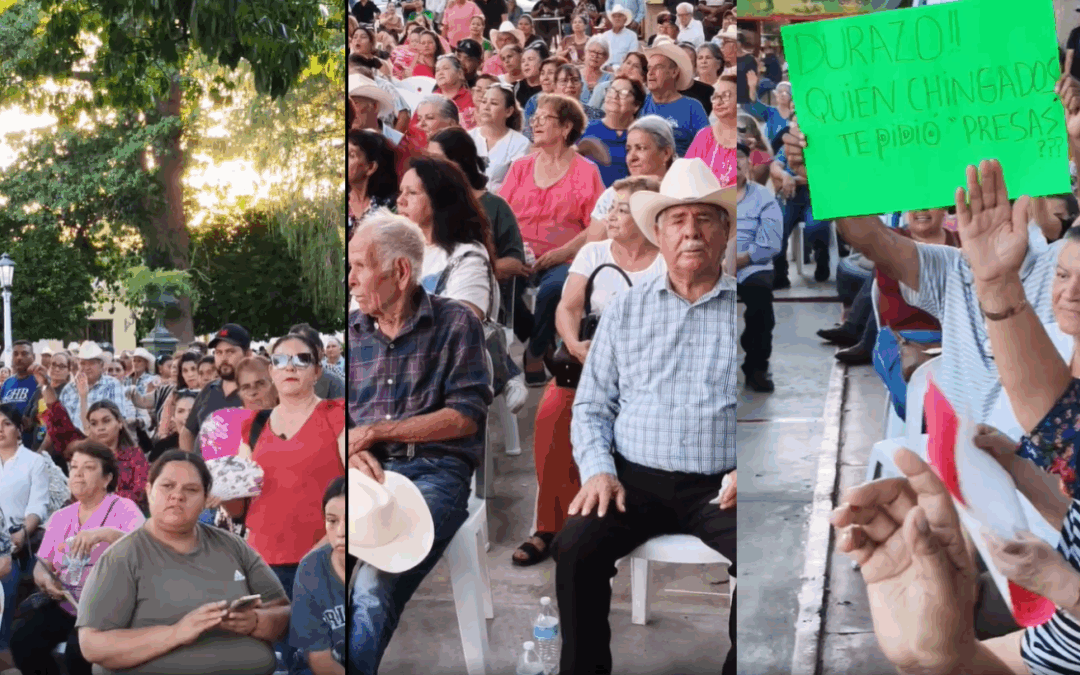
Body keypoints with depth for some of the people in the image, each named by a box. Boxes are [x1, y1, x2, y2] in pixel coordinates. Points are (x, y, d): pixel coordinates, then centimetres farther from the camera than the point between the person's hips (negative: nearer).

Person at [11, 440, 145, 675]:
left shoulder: (124, 509, -2)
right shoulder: (59, 518, 16)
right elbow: (42, 565, 14)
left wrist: (105, 534, -31)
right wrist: (46, 581, -10)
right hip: (65, 607, 6)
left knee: (79, 648, -31)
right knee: (22, 636, -18)